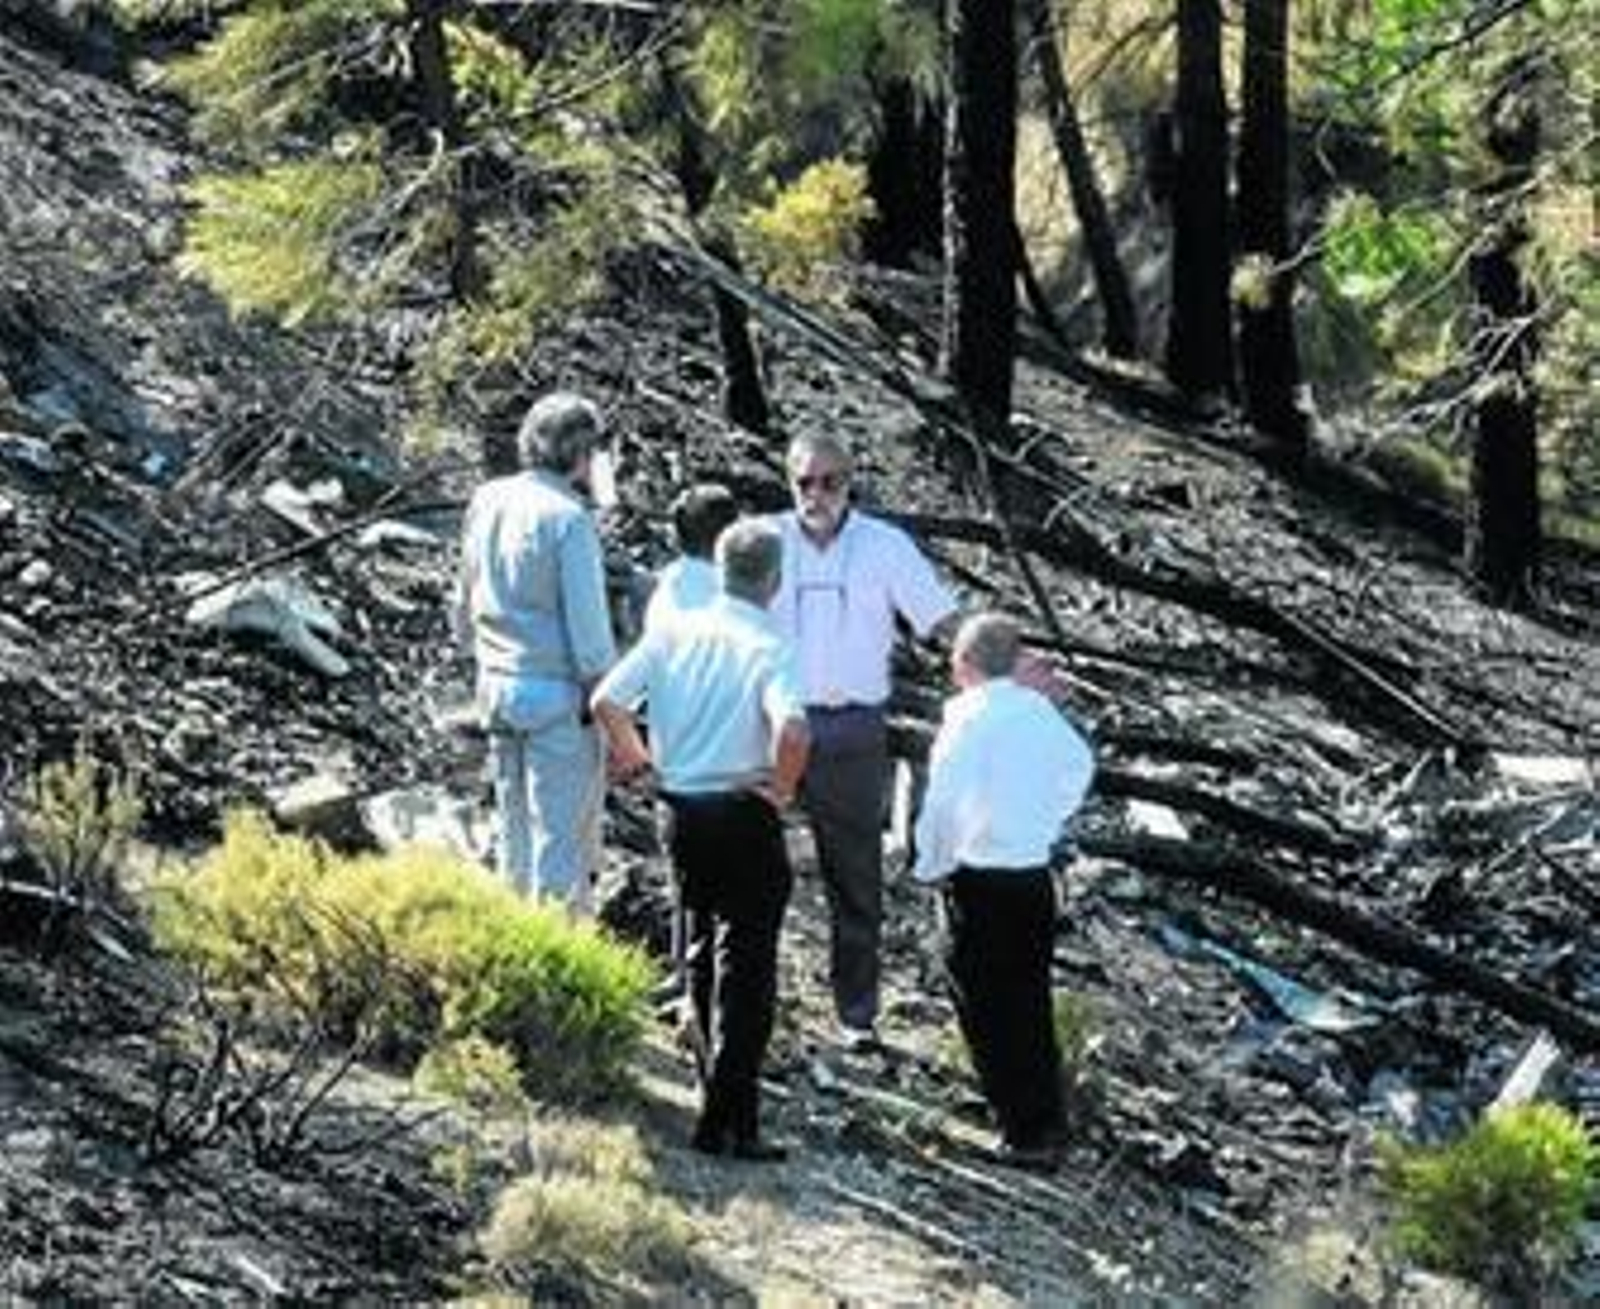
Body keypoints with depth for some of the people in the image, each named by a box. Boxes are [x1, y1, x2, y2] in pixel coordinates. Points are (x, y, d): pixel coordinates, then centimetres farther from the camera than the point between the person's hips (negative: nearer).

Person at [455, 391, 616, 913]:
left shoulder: (486, 502, 6)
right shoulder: (568, 518, -16)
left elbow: (465, 606, 15)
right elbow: (588, 622, -16)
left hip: (499, 687, 7)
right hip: (558, 694, -7)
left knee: (516, 826, 16)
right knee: (564, 833, -1)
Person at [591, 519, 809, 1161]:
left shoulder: (674, 632, 1)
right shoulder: (770, 650, -15)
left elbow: (606, 702, -2)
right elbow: (792, 729, -31)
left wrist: (635, 753, 15)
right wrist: (782, 789, -14)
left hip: (683, 814, 6)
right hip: (745, 819, -5)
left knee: (704, 955, 22)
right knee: (746, 969, 0)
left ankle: (724, 1085, 35)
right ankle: (728, 1121, -4)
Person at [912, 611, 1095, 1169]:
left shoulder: (969, 717, -17)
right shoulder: (1038, 709, 4)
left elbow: (944, 804, -22)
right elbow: (1079, 765, 21)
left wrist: (932, 867, -8)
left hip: (980, 879, -7)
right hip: (1034, 873, 7)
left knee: (986, 1006, 2)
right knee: (1030, 998, 19)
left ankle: (1025, 1132, 2)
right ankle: (1046, 1116, 29)